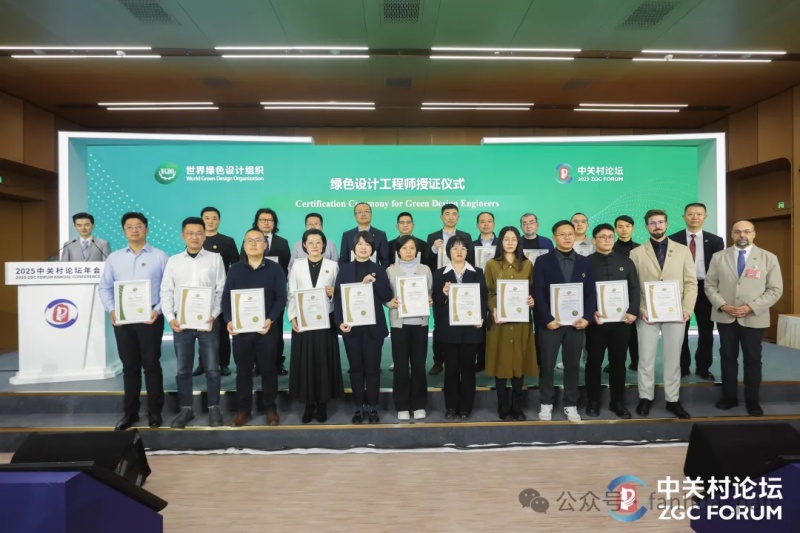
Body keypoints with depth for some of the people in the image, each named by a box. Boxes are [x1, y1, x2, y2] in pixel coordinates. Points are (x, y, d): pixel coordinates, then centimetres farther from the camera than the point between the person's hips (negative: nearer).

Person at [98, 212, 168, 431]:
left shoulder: (160, 256, 0)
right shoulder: (114, 257, 10)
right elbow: (104, 287, 11)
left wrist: (158, 310, -13)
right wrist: (111, 310, -2)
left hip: (150, 318, -3)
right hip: (122, 319, 3)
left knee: (151, 365, 4)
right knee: (129, 366, 11)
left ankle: (154, 411, 15)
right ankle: (130, 412, 21)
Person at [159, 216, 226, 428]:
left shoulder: (215, 259, 2)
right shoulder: (173, 261, 8)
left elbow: (221, 290, -1)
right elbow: (166, 292, 6)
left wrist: (214, 316, -12)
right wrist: (170, 318, -7)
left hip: (208, 322, -2)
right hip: (181, 323, 2)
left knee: (212, 368, 4)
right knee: (183, 369, 9)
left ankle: (214, 408, 17)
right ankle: (186, 409, 22)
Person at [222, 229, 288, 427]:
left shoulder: (275, 268, 2)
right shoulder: (235, 269, 8)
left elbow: (281, 297, -4)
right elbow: (226, 297, 5)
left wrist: (271, 319, -18)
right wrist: (229, 320, -11)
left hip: (267, 327, -1)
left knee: (268, 369, 7)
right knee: (243, 370, 9)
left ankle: (270, 408, 19)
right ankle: (243, 409, 20)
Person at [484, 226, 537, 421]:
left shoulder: (527, 264, 10)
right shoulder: (492, 264, 4)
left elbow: (532, 290, 13)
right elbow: (488, 293, 1)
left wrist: (532, 300, -10)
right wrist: (493, 311, -15)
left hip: (521, 321, 2)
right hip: (500, 320, -2)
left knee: (519, 363, 6)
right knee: (501, 363, 2)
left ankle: (517, 408, 17)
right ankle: (503, 408, 12)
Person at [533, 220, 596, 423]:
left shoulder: (585, 262, 9)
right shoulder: (543, 261, -1)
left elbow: (591, 293, 6)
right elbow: (538, 293, -6)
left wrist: (587, 318, -8)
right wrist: (548, 319, -14)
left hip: (576, 322, 3)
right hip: (550, 321, -2)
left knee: (573, 365, 9)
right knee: (547, 365, 5)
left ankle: (571, 405, 21)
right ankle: (546, 403, 20)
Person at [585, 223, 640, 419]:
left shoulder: (626, 261, 10)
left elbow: (635, 289, 6)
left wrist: (633, 312, -7)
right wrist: (591, 313, -15)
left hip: (622, 320, 3)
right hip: (596, 320, -2)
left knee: (618, 362, 10)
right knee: (594, 361, 6)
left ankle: (618, 401, 21)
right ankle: (593, 401, 16)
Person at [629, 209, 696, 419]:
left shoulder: (683, 251, 7)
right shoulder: (637, 253, 3)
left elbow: (691, 283, 4)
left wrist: (687, 310, -7)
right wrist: (640, 310, -10)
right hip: (647, 314, -1)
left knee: (673, 358, 9)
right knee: (646, 359, 5)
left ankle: (673, 400, 20)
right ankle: (645, 398, 18)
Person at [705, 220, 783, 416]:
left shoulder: (768, 258, 0)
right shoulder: (718, 257, 4)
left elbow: (775, 289, -4)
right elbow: (710, 285, 3)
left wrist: (751, 308, -16)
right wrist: (722, 305, -13)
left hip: (754, 318, -1)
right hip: (725, 317, 1)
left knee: (753, 360, 8)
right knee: (727, 357, 10)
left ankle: (752, 401, 21)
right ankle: (729, 397, 22)